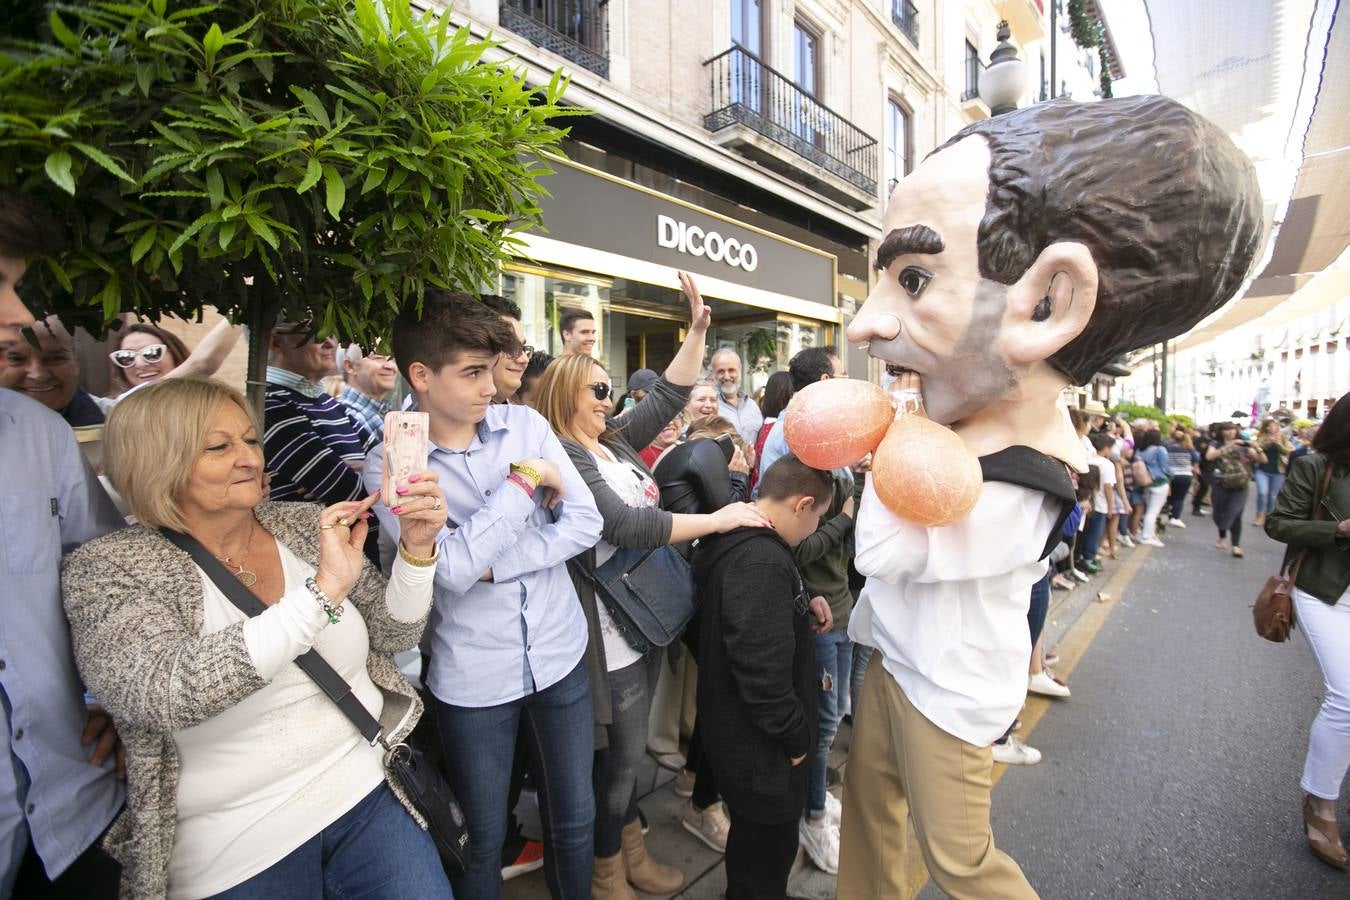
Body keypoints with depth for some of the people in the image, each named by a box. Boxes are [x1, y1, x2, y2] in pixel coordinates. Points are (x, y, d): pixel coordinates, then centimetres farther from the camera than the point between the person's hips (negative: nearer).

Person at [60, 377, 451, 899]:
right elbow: (164, 695, -27)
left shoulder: (306, 525, -1)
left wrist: (416, 549, -19)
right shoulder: (105, 569, -10)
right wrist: (322, 591, -34)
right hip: (235, 853, -2)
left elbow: (393, 636, -2)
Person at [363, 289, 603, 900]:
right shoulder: (389, 465, -11)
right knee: (484, 840, 19)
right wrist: (523, 482, -18)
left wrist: (491, 563, -16)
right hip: (473, 679, -2)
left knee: (574, 821, 22)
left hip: (560, 655, 3)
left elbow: (585, 523, -9)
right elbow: (452, 569, -22)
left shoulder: (526, 424, -4)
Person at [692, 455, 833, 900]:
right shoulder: (761, 562, -31)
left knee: (756, 832, 29)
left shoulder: (740, 542, 1)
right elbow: (764, 671, -31)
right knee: (768, 843, 15)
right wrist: (796, 737, -15)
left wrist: (803, 602, 4)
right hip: (762, 746, -9)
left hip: (742, 731, 9)